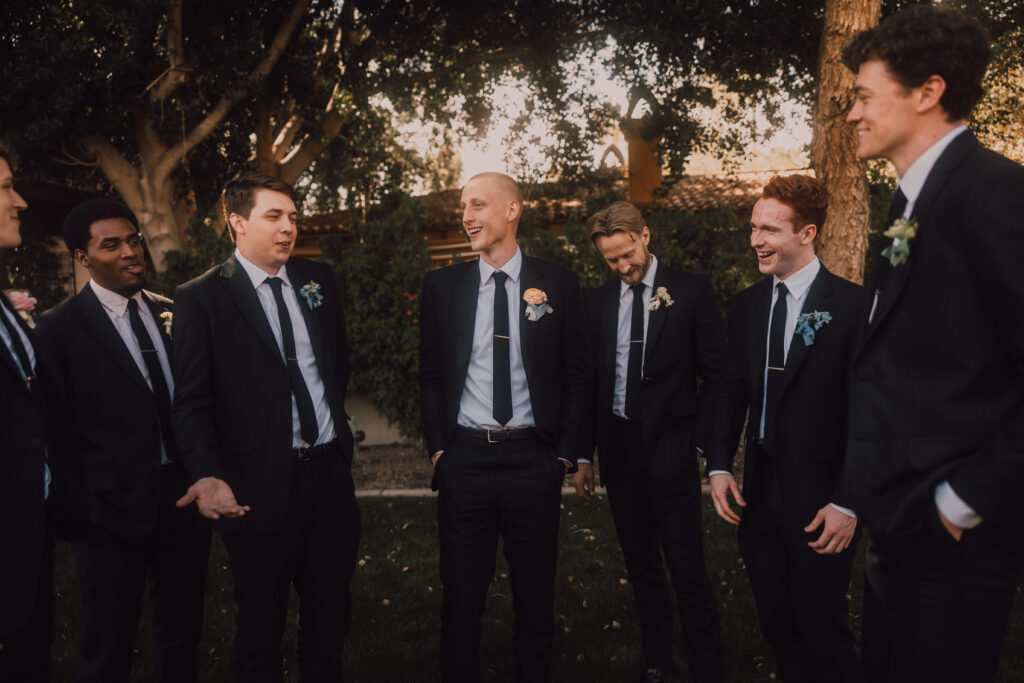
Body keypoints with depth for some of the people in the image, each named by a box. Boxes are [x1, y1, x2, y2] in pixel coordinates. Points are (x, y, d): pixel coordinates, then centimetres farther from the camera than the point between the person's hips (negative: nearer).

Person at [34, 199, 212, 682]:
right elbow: (54, 427, -6)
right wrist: (78, 505, -8)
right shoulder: (60, 329, -7)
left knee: (183, 629, 18)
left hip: (183, 497, 4)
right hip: (112, 507, -4)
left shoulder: (171, 313, 6)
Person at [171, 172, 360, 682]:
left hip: (330, 471, 5)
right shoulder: (201, 297, -7)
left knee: (330, 611, 18)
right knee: (261, 623, 12)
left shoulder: (319, 280, 8)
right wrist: (208, 476, -24)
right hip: (259, 486, -4)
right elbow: (192, 404, -11)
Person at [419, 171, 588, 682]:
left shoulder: (558, 285, 2)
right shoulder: (442, 286, 5)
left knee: (535, 597, 12)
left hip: (534, 461, -1)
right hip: (463, 461, 1)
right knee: (461, 598, 10)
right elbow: (430, 375, 8)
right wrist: (437, 449, 2)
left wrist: (566, 453, -2)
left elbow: (575, 377, 3)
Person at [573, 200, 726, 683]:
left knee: (687, 569, -2)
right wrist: (583, 455, 8)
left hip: (670, 448, -4)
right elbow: (589, 381, 10)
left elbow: (715, 374, -2)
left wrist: (707, 445, -8)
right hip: (618, 447, 4)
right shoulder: (596, 302, 7)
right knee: (641, 565, 14)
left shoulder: (691, 291, -3)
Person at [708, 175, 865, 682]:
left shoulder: (852, 305, -10)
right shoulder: (746, 305, 7)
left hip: (819, 500, -5)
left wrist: (847, 503, -13)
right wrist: (720, 467, 2)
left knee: (823, 634, 5)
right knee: (777, 627, 16)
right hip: (759, 493, 5)